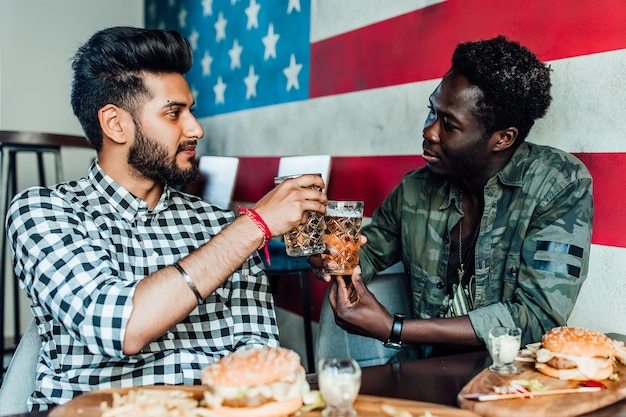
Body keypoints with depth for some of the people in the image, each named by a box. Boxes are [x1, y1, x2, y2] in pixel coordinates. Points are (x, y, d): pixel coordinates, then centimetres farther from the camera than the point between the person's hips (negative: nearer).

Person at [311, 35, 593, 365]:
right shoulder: (416, 190, -2)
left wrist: (392, 329, -23)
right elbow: (367, 253, 14)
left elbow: (537, 318, -20)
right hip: (429, 364, 5)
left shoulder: (561, 186, -13)